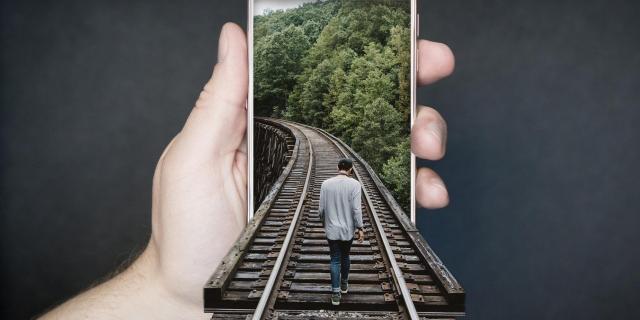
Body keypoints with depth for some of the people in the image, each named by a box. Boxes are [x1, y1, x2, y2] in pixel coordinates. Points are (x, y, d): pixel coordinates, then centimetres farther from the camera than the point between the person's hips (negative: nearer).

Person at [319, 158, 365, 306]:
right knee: (345, 256, 21)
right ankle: (344, 284, 37)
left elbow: (321, 208, -1)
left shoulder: (326, 184, -6)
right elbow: (356, 209, -15)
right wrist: (360, 228, -6)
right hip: (348, 229, 0)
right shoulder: (354, 184, -12)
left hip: (331, 229, 0)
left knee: (335, 260, 8)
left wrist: (324, 222, 17)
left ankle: (336, 293, 4)